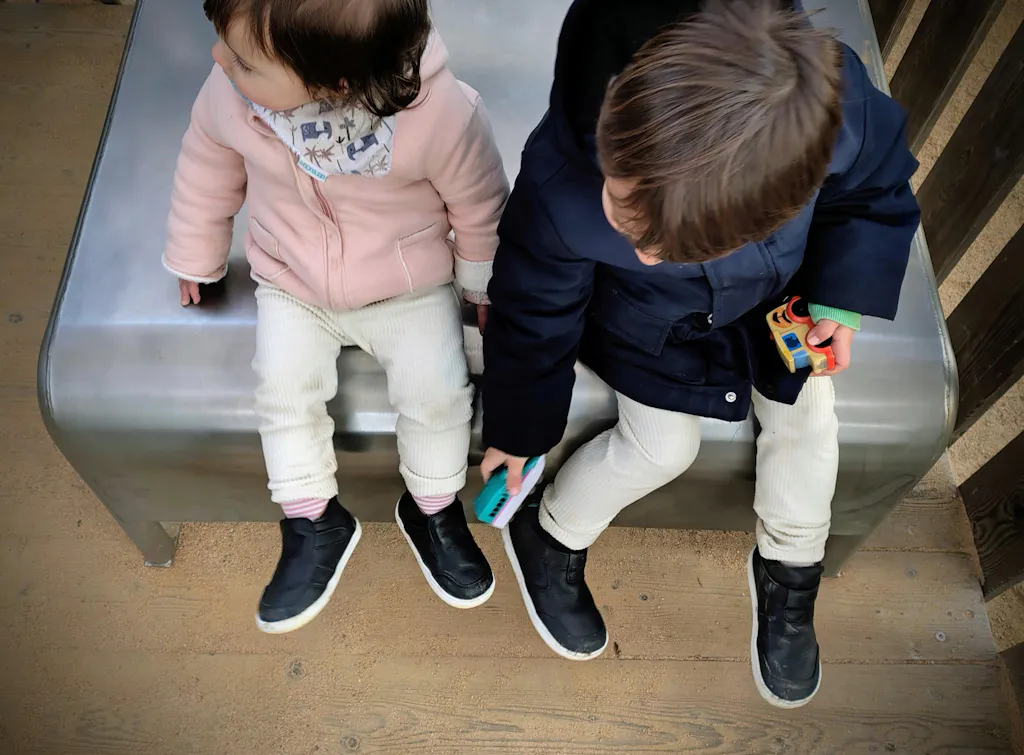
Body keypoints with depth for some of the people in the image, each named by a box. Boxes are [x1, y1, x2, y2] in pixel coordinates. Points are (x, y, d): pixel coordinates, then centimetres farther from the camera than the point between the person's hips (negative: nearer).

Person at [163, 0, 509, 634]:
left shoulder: (443, 114, -31)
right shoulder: (230, 93, -20)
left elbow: (480, 205, -11)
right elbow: (209, 169, 2)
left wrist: (485, 287, 4)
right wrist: (195, 257, 16)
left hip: (410, 289, -2)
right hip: (291, 286, 3)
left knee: (438, 392, -16)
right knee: (283, 390, -16)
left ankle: (434, 511, 14)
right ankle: (314, 523, 8)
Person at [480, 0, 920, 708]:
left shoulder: (835, 106, -37)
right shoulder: (559, 188, -40)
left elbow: (876, 186, -8)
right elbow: (534, 315, -19)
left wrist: (841, 301, -15)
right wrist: (516, 431, -4)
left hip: (779, 290, 3)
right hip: (648, 320, -3)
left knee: (808, 418, 1)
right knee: (663, 445, -10)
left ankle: (789, 569, 31)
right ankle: (547, 540, 20)